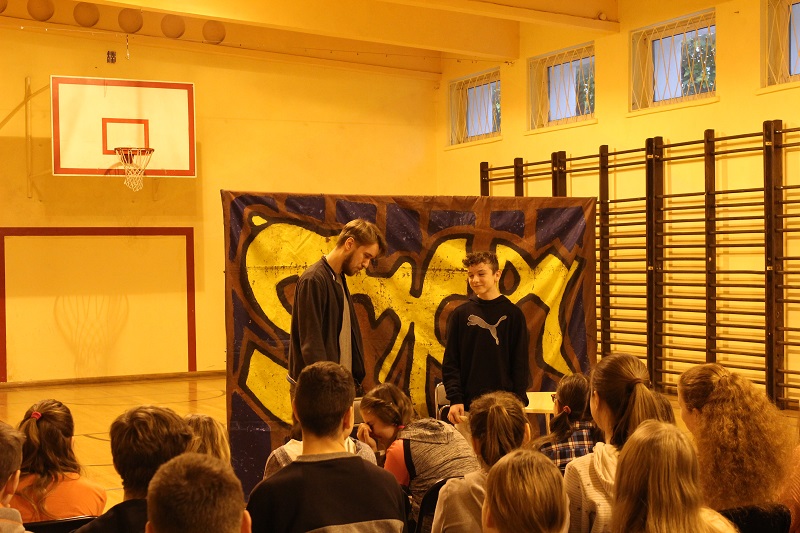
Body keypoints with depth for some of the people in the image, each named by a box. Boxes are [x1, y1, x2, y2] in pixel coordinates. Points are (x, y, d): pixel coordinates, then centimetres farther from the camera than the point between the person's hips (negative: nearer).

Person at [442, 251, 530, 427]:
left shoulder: (513, 314, 4)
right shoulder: (461, 314, 6)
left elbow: (521, 364, 4)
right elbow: (450, 363, 5)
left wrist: (519, 401, -5)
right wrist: (455, 399, -6)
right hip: (468, 405, 1)